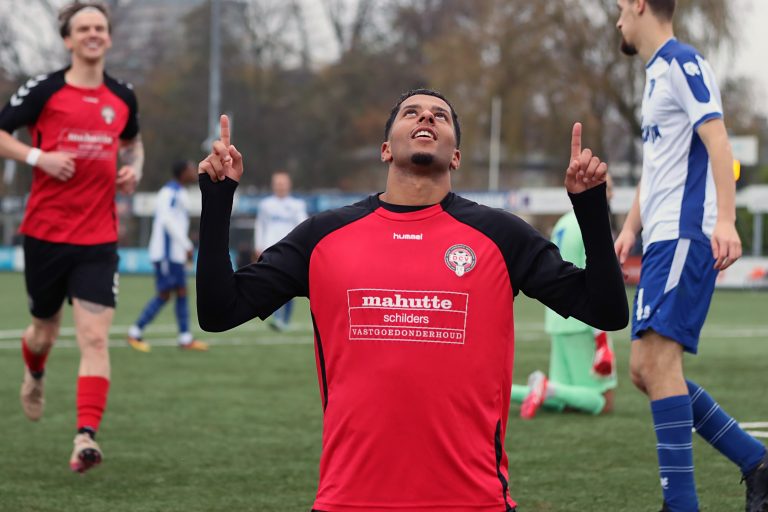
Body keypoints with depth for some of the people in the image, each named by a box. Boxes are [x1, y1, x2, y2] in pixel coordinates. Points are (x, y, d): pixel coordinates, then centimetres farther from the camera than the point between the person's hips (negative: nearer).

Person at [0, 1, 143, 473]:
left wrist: (134, 168, 6)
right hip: (46, 233, -1)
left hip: (99, 239, 1)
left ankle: (87, 437, -17)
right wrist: (38, 156, -15)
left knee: (95, 337, -12)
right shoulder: (43, 91, -4)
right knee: (46, 330, 14)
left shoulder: (123, 97, 7)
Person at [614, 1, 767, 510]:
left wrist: (725, 220, -28)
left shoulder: (683, 63, -7)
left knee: (658, 359, -16)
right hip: (663, 240, 10)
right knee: (645, 369, 6)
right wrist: (630, 229, 28)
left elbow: (717, 141, -18)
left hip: (685, 236, -10)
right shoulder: (656, 73, 22)